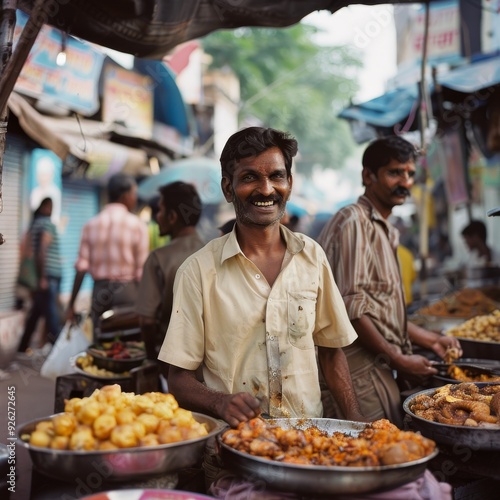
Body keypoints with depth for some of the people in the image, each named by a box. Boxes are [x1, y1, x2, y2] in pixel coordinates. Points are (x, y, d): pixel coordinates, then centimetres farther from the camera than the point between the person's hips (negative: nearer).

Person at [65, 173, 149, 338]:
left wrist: (71, 304, 4)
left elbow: (81, 268, 0)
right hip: (127, 290, -3)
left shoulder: (90, 225, 5)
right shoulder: (137, 225, -5)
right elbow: (141, 271, -8)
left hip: (100, 290, 4)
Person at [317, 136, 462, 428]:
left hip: (380, 368, 9)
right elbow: (351, 306, -20)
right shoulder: (354, 221, -11)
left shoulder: (386, 231, 19)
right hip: (360, 368, -9)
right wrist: (399, 360, -14)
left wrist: (431, 340, 18)